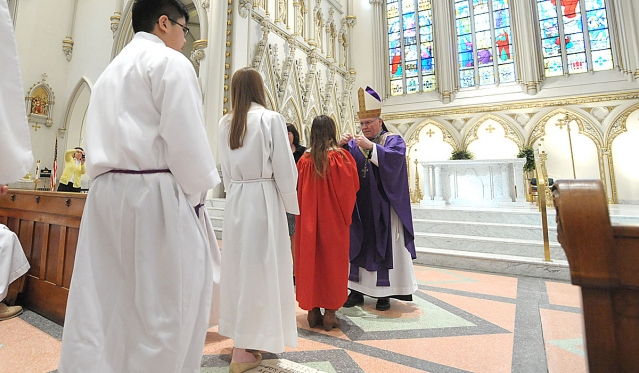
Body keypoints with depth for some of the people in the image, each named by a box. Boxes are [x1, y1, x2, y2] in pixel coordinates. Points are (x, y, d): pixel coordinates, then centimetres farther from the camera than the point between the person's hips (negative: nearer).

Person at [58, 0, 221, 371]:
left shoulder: (111, 69, 25)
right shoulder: (170, 61, -1)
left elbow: (101, 141, 19)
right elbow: (186, 137, -13)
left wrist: (110, 184, 19)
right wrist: (197, 191, -4)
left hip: (107, 192, 9)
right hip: (153, 192, -8)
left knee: (102, 305, 12)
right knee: (166, 305, 0)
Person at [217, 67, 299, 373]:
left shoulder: (225, 122, 8)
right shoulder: (270, 118, -8)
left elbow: (225, 168, 11)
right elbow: (284, 168, -10)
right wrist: (291, 205, 0)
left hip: (235, 198, 6)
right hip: (263, 198, -6)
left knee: (238, 264, 15)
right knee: (259, 267, 1)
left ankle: (241, 334, 32)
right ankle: (245, 348, 10)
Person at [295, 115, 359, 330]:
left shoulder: (305, 160, -2)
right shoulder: (342, 157, -10)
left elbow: (299, 190, 8)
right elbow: (353, 186, -1)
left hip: (309, 219, 3)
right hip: (334, 220, -2)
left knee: (310, 260, 12)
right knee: (332, 261, 9)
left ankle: (313, 311, 21)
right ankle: (329, 313, 16)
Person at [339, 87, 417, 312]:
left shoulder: (394, 141, 3)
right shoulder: (356, 143, 14)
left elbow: (395, 158, -19)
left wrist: (371, 146, -27)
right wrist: (341, 146, -18)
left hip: (383, 207, -3)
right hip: (360, 207, 4)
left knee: (384, 246, 2)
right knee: (358, 245, 6)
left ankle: (384, 292, 14)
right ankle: (357, 290, 16)